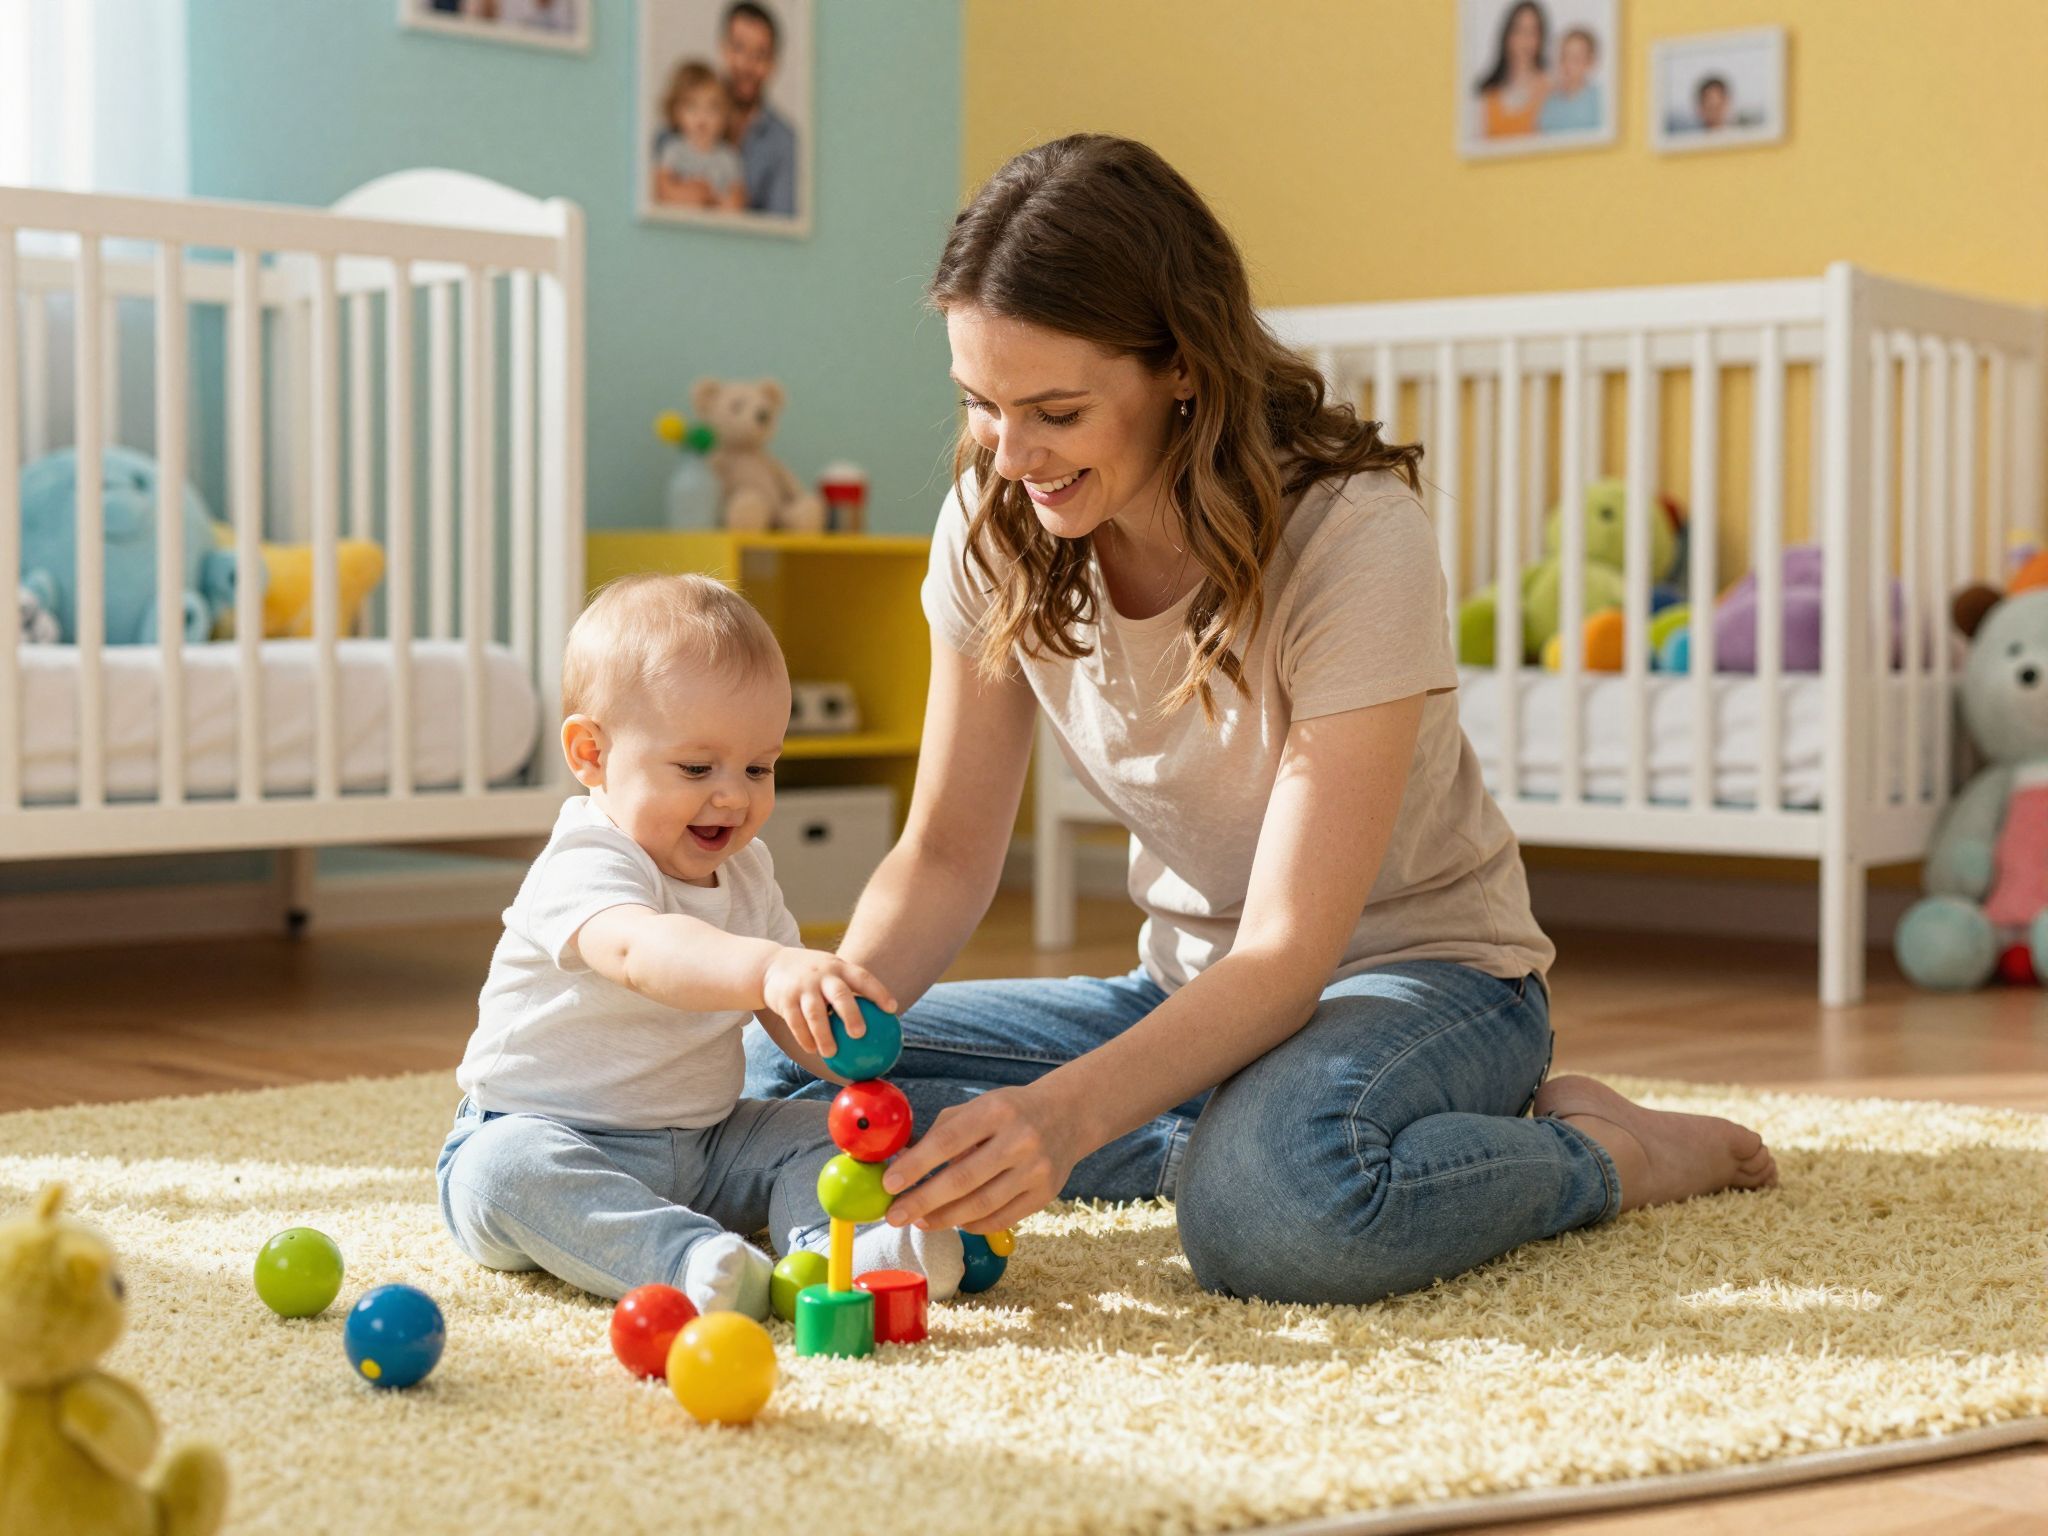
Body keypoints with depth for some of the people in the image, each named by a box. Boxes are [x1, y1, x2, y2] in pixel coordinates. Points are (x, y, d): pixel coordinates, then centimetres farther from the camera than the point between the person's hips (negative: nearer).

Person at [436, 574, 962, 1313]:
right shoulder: (584, 869, -21)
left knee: (822, 1129, -6)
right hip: (550, 1132, -7)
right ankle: (683, 1260, -48)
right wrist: (769, 966, -63)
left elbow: (789, 1016, 10)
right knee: (504, 1169, -35)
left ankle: (836, 1245, -31)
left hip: (701, 1150, 7)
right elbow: (638, 950, -45)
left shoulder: (746, 875, 6)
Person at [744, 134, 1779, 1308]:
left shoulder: (1355, 540, -26)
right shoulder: (996, 529, -9)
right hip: (1193, 987, 6)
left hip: (1421, 977, -6)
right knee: (775, 1072, -12)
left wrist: (1069, 1111, -44)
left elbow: (1289, 955, -28)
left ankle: (1609, 1152, -10)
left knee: (1271, 1196, -41)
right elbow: (947, 855, -4)